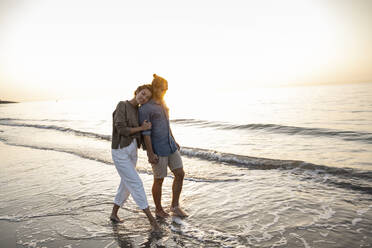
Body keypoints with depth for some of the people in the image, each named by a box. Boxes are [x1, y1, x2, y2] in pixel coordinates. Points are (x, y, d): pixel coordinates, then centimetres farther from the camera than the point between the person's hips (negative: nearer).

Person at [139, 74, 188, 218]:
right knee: (159, 180, 6)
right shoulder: (144, 108, -16)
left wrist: (174, 141, 21)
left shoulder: (162, 104, 10)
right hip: (157, 150, -8)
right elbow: (145, 132, -17)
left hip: (170, 146, 8)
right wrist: (150, 154, -18)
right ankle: (158, 209, 29)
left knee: (180, 174, 6)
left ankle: (175, 206, 22)